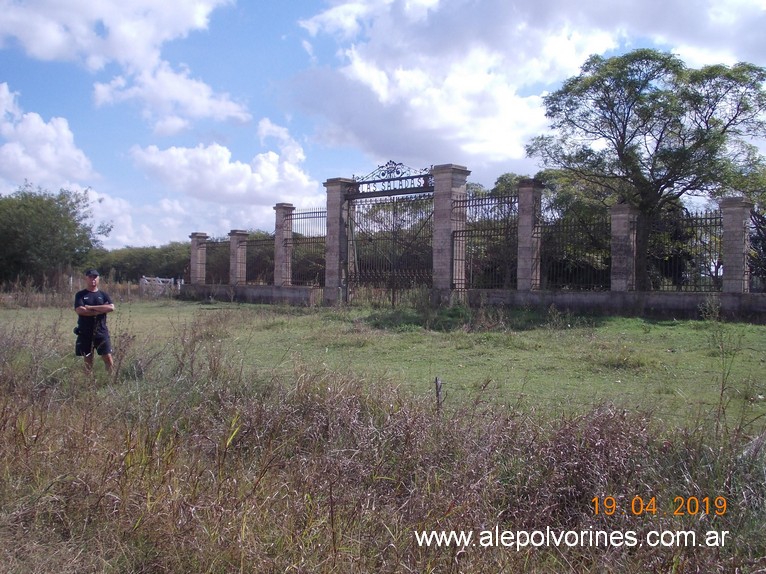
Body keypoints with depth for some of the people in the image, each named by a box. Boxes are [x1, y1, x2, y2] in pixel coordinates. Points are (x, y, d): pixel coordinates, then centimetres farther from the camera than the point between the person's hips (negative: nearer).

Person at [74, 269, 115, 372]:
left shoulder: (103, 294, 8)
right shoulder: (80, 295, 4)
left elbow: (111, 307, -9)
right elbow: (79, 310, -13)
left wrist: (91, 307, -13)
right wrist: (101, 310, -11)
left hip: (102, 332, 1)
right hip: (85, 333, 0)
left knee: (108, 358, -4)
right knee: (88, 360, 6)